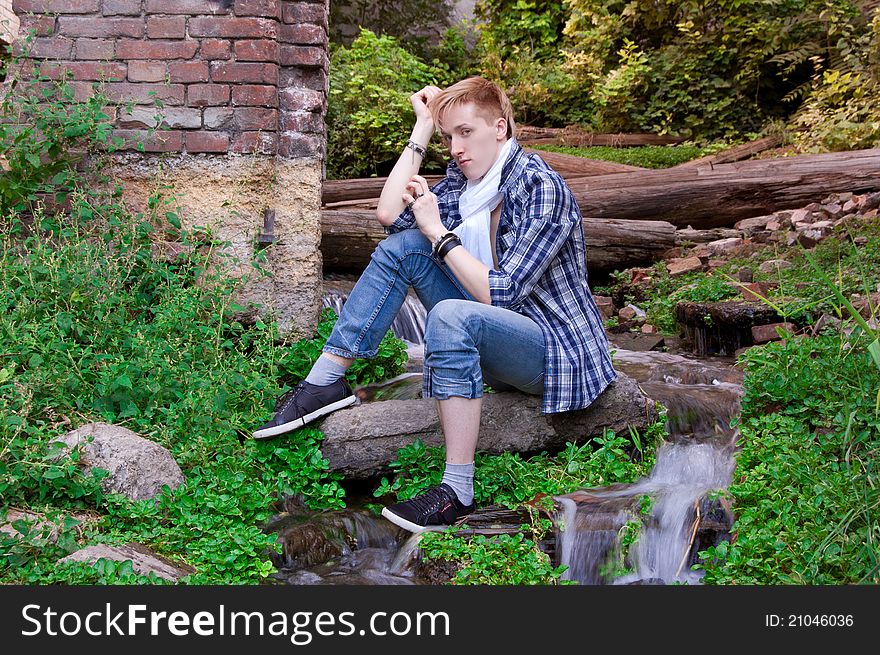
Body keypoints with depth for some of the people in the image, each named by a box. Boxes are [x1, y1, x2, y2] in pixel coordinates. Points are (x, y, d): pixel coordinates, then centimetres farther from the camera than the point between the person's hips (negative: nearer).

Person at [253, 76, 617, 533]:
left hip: (557, 350, -8)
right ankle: (326, 381, -6)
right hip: (497, 333, 8)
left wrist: (439, 232, -16)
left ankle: (457, 491, -33)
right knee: (402, 244, -4)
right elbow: (390, 214, -1)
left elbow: (500, 293, -24)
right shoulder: (466, 176, 6)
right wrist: (422, 129, -2)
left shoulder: (541, 189, -19)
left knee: (451, 315, -38)